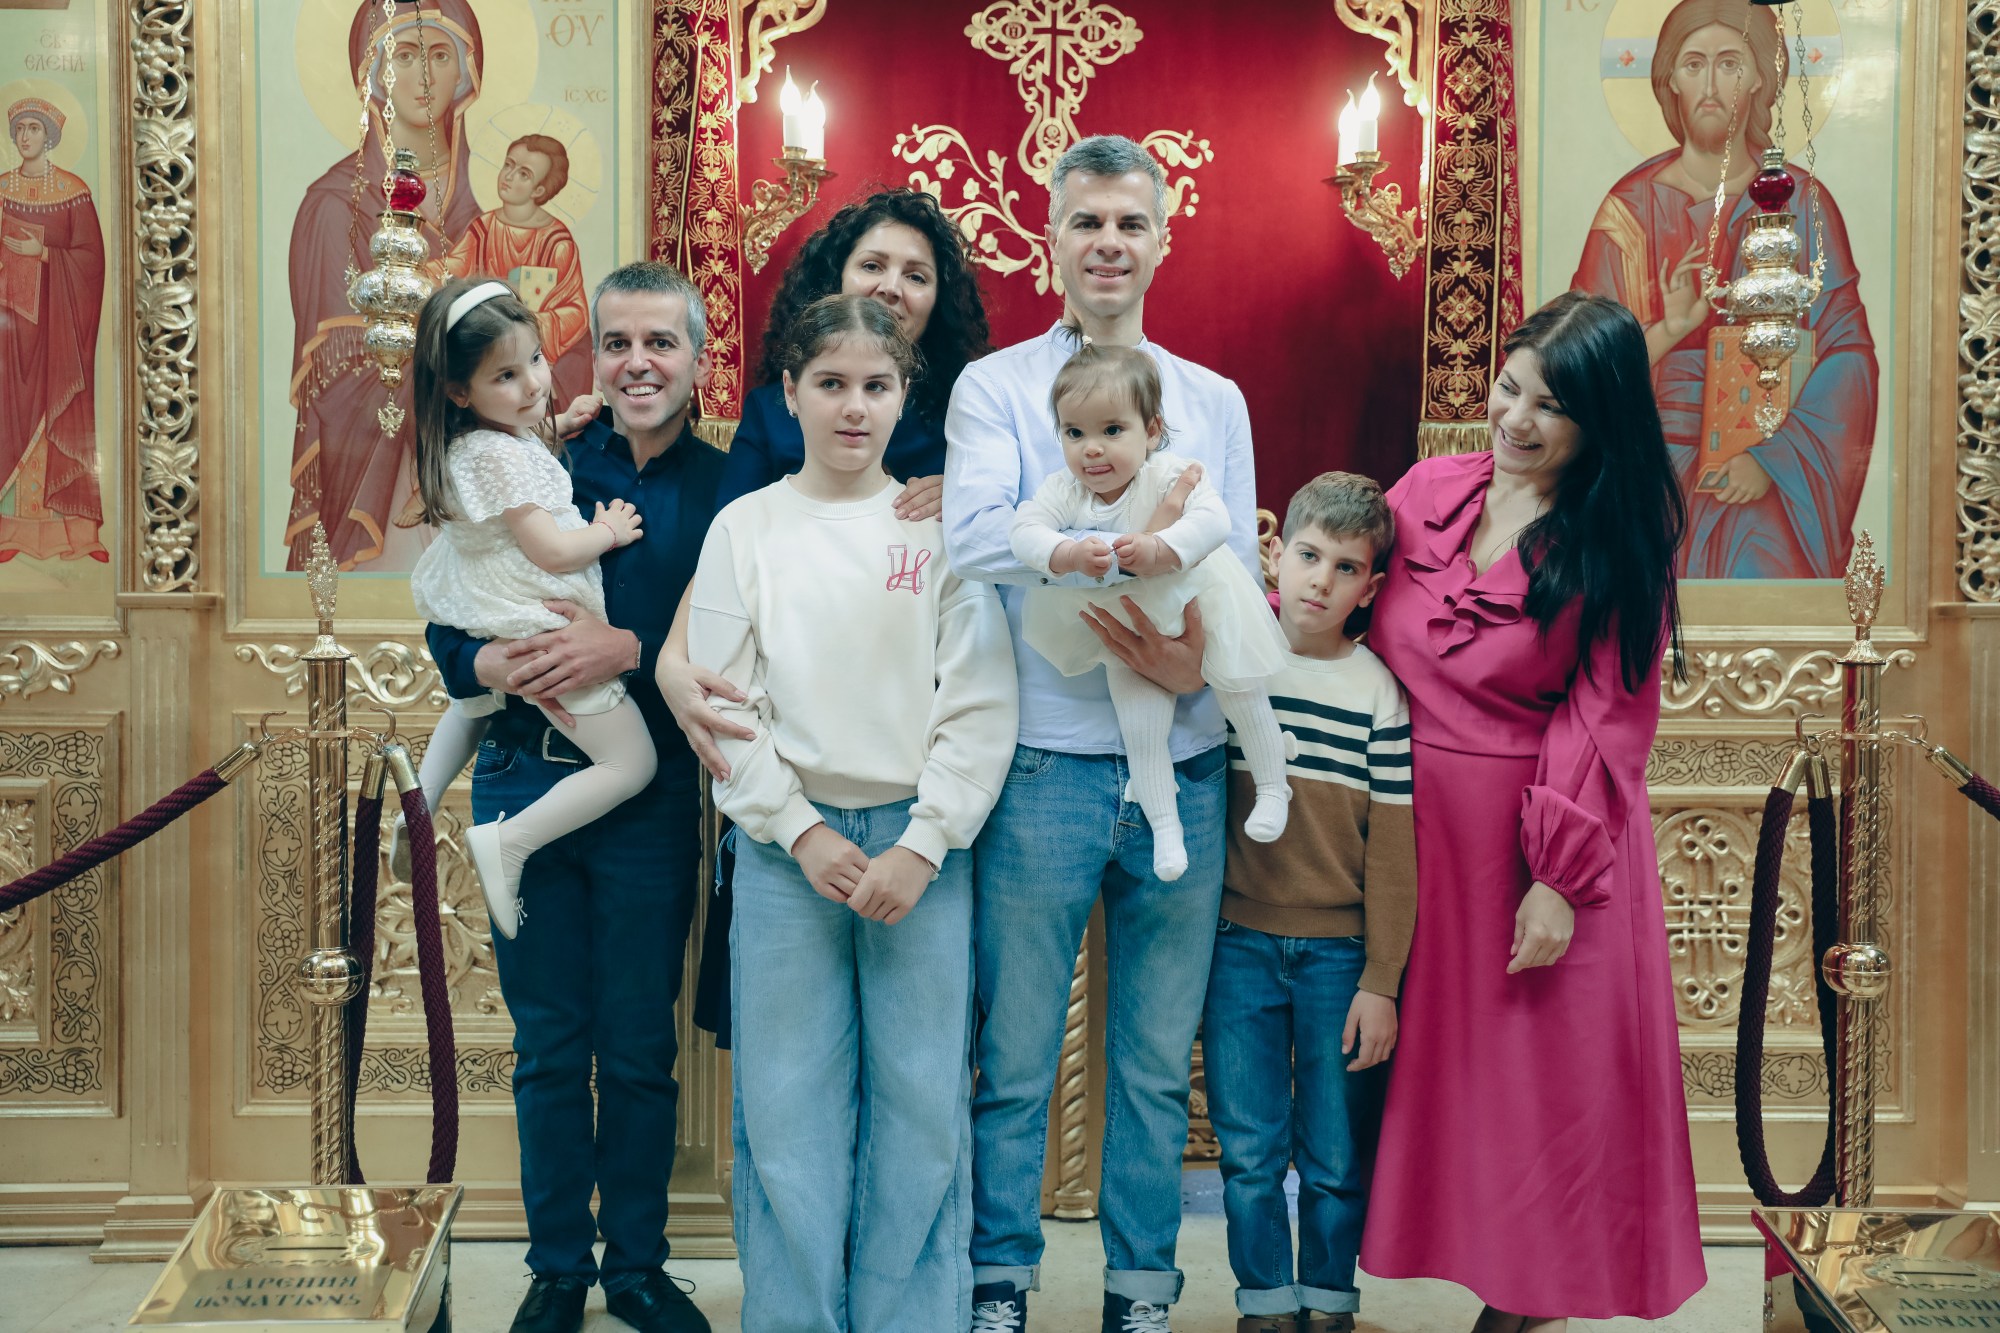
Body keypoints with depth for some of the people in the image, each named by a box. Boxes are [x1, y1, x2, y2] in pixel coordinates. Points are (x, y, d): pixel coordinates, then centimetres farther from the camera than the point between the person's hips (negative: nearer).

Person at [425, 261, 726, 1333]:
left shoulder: (725, 490, 0)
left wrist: (630, 650, -21)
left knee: (639, 1047, 8)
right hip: (525, 784, 1)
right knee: (549, 1045, 10)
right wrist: (495, 665, -16)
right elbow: (450, 627, 4)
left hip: (651, 796, -1)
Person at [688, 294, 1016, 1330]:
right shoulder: (746, 527, 7)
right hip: (787, 838, 1)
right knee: (787, 1099, 3)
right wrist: (803, 833, -7)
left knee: (921, 1100, 2)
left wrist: (923, 845, -9)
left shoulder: (942, 525, 4)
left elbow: (981, 705, 0)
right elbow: (721, 703, 2)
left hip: (922, 837, 0)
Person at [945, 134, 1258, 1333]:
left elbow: (1240, 580, 5)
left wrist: (1200, 658, -16)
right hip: (1047, 766, -3)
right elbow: (973, 540, -16)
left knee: (1159, 1060, 12)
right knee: (1016, 1055, 7)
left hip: (1185, 771, 3)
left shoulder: (1216, 403, 13)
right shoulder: (995, 388, 3)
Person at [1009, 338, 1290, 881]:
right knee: (1139, 728, 0)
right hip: (1125, 629, 2)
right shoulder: (1063, 490, -16)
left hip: (1198, 604, -2)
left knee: (1242, 694, 11)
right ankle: (1164, 823, 15)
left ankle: (1272, 786, 33)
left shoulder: (1168, 475, -25)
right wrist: (1072, 555, -46)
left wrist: (1158, 550, -51)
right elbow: (1026, 531, -28)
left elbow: (1213, 520, -37)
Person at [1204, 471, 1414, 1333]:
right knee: (1250, 1147, 6)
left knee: (1335, 1154, 7)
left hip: (1339, 954, -1)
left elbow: (1392, 851, -3)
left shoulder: (1379, 694, -3)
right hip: (1240, 944, 1)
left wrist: (1380, 981, -5)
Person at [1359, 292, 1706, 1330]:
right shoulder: (1431, 491, 4)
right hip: (1422, 828, 4)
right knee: (1442, 1060, 11)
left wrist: (1560, 875, -16)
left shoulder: (1620, 539, -7)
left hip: (1543, 833, -4)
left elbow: (1604, 717, -11)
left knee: (1544, 1069, 5)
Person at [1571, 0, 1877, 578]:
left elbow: (1848, 354, 0)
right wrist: (1667, 331, -18)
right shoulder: (1633, 205, 4)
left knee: (1765, 569, -20)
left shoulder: (1802, 204, 4)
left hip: (1777, 479, 0)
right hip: (1656, 475, 0)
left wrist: (1774, 460, -10)